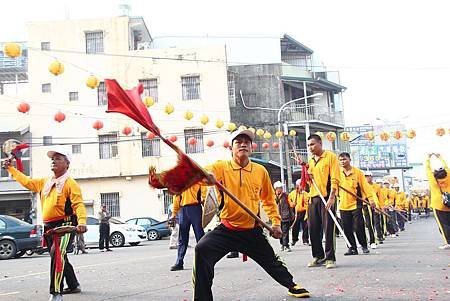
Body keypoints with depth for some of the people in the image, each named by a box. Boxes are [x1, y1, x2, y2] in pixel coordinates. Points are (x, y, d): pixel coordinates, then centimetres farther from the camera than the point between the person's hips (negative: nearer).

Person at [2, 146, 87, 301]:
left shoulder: (70, 183, -9)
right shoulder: (45, 182, 15)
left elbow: (79, 205, -18)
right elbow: (27, 182, 28)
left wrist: (82, 222, -33)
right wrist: (11, 169, 29)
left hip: (65, 225, -9)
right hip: (49, 227, 9)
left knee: (57, 254, -28)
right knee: (59, 258, 19)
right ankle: (73, 285, 37)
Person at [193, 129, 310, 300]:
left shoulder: (261, 171, 3)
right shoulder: (222, 167, -6)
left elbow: (269, 199, 16)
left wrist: (276, 221, 11)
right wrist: (207, 176, -53)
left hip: (252, 231, 2)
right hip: (227, 230, -2)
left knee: (272, 262, 16)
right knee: (202, 250, -25)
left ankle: (292, 286, 47)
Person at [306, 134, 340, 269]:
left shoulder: (330, 157, -2)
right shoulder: (310, 161, 18)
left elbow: (334, 179, -9)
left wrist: (331, 197, -18)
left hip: (327, 197, -6)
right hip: (313, 198, 7)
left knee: (328, 229, -5)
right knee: (313, 229, 7)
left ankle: (330, 258, 1)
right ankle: (318, 257, 18)